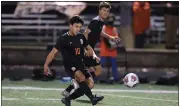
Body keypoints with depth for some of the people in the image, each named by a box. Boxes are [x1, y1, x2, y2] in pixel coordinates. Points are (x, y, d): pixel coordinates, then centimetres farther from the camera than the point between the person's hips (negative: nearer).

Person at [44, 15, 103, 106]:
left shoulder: (81, 37, 8)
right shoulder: (63, 39, -7)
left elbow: (89, 48, 20)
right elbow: (53, 52, -7)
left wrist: (90, 52, -5)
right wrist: (46, 64, -17)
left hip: (80, 64, 6)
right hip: (69, 65, -6)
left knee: (89, 84, -3)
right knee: (81, 77, -33)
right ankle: (92, 98, -38)